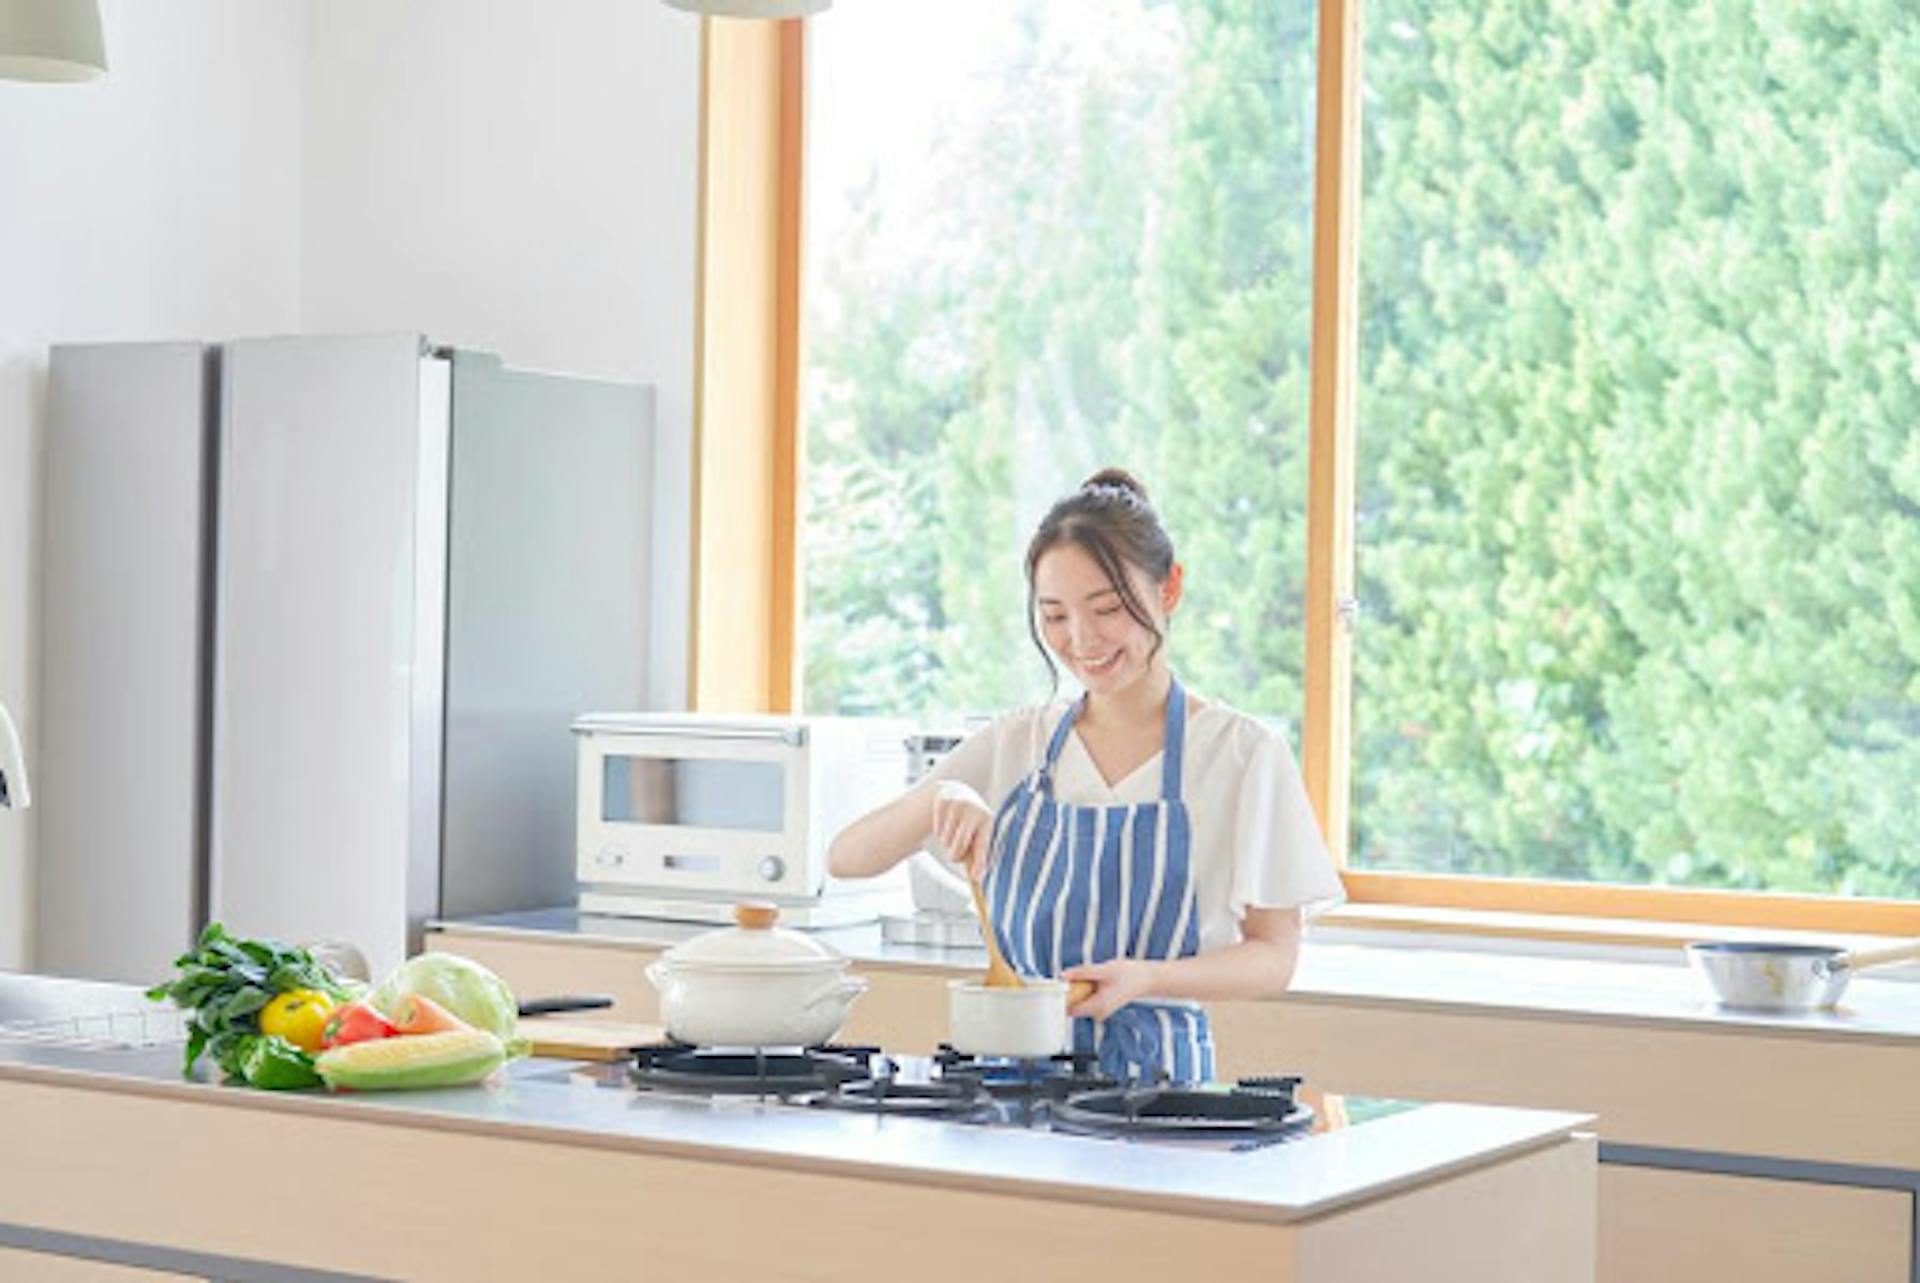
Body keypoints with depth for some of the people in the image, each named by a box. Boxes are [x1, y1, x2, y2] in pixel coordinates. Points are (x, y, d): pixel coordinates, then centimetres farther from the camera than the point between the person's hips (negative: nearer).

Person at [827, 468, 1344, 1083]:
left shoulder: (1243, 753, 0)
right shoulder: (1016, 743, 10)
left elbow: (1274, 958, 2)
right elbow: (845, 859, 6)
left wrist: (1147, 977, -16)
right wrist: (937, 798, -13)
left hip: (1154, 1073, -3)